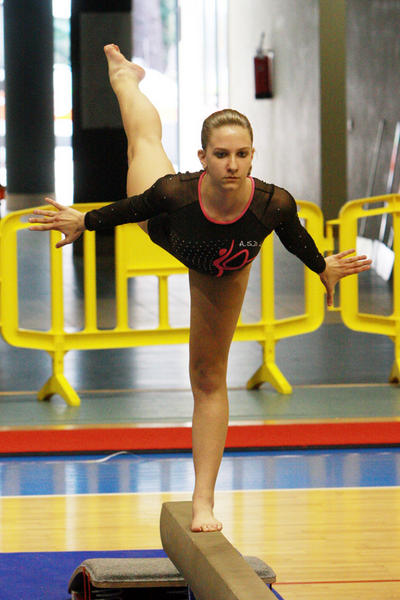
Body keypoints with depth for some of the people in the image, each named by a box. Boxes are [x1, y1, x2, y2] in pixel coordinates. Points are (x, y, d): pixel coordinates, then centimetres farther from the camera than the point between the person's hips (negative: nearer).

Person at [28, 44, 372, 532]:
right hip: (172, 238, 0)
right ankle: (125, 78, 66)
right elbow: (130, 209, -22)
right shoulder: (175, 192, -46)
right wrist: (84, 223, -7)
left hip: (224, 275, 0)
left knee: (209, 380, 11)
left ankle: (203, 500, 22)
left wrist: (323, 269, 0)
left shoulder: (273, 204, -44)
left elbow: (295, 239, -19)